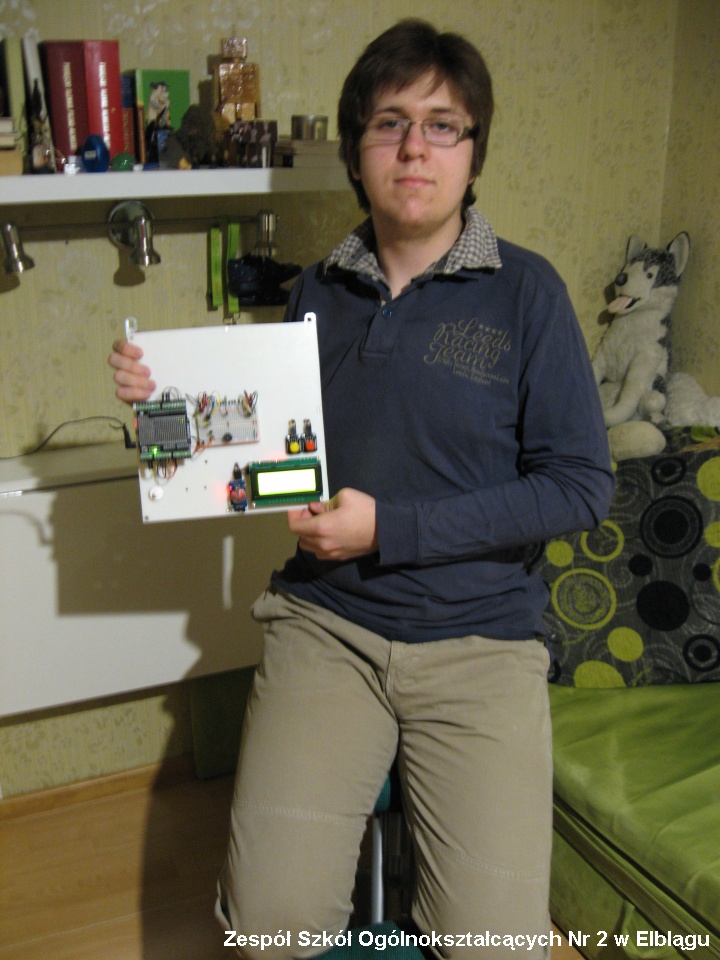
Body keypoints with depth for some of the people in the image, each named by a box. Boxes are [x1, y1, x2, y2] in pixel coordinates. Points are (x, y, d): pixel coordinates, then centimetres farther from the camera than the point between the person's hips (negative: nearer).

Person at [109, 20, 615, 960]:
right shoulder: (319, 292, 8)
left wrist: (391, 529, -14)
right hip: (326, 618, 2)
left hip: (479, 635, -1)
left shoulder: (524, 290, -4)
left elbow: (580, 485, -8)